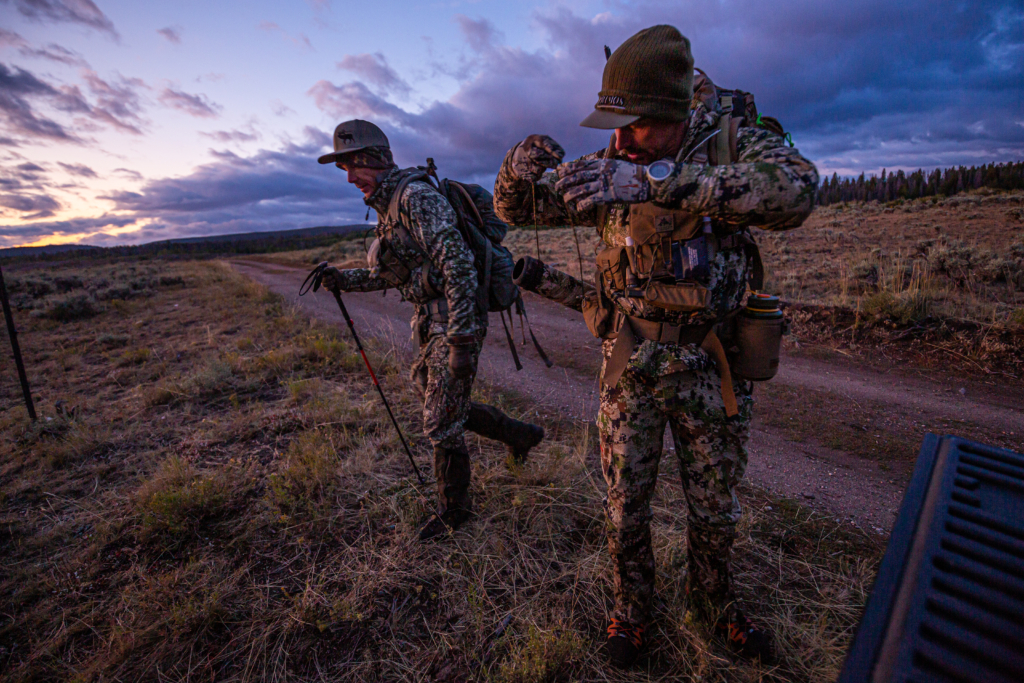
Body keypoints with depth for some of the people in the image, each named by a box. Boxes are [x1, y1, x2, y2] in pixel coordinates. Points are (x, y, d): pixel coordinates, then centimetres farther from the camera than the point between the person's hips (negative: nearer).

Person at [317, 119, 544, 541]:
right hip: (431, 322, 10)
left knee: (441, 423, 2)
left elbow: (458, 266, -24)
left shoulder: (418, 197, -16)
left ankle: (454, 510, 26)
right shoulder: (387, 209, 15)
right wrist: (345, 279, 10)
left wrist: (461, 341, -27)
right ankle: (519, 435, 38)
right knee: (443, 406, 20)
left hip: (456, 323, -10)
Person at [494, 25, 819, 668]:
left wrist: (654, 181, -42)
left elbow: (796, 188, -33)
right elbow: (514, 207, 1)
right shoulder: (608, 167, -4)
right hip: (631, 368, 1)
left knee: (716, 511, 18)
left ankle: (714, 603, 49)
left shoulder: (736, 143, -10)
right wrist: (520, 164, -22)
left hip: (710, 369, 0)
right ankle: (632, 607, 42)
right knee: (626, 509, 12)